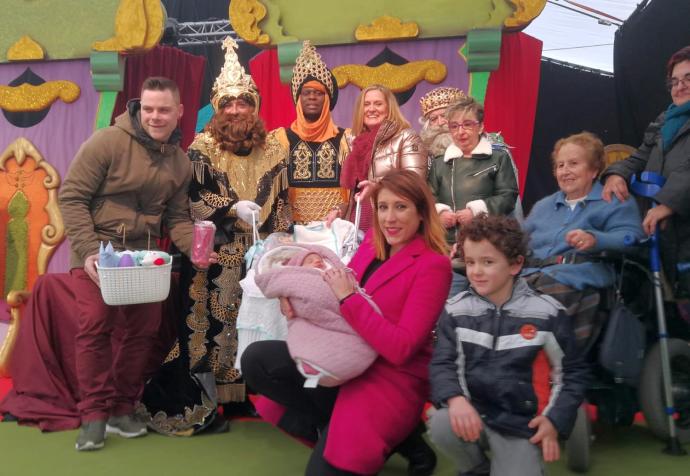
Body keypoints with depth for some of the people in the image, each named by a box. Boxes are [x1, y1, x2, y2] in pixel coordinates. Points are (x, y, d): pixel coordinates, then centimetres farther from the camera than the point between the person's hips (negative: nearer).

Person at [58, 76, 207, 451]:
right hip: (96, 249, -5)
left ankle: (121, 409, 21)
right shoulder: (107, 142, -15)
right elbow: (71, 196, -14)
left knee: (143, 330, 5)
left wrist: (195, 248, -11)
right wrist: (88, 250, -22)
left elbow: (176, 217, 8)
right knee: (95, 326, -14)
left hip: (144, 253, 5)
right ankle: (94, 415, 0)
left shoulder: (180, 163, 4)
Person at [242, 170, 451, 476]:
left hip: (391, 378, -7)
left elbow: (401, 349, -23)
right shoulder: (373, 240, 3)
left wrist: (349, 298, -23)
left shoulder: (433, 265, -17)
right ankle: (332, 424, 3)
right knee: (256, 360, -7)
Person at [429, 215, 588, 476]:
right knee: (442, 424, -32)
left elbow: (571, 371, 5)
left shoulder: (546, 312, -4)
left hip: (522, 423, -1)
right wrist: (455, 398, -26)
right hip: (473, 413, 1)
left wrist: (555, 420, -5)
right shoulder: (456, 309, -1)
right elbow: (442, 364, -4)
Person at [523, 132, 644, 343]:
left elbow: (630, 239, -2)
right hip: (528, 275, 5)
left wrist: (595, 240, -22)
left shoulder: (615, 202, 16)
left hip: (576, 279, -4)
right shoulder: (543, 206, 36)